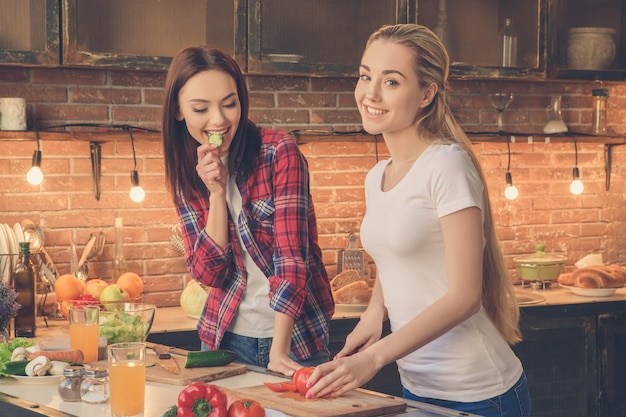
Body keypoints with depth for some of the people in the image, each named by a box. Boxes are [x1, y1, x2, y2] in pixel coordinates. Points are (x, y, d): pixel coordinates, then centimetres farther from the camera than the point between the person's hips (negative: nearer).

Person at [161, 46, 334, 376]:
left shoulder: (280, 153, -13)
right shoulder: (186, 175, 1)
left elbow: (292, 258, -20)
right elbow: (209, 273, -6)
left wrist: (279, 350, -28)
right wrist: (216, 192, -17)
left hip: (294, 336, -4)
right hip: (227, 338, 4)